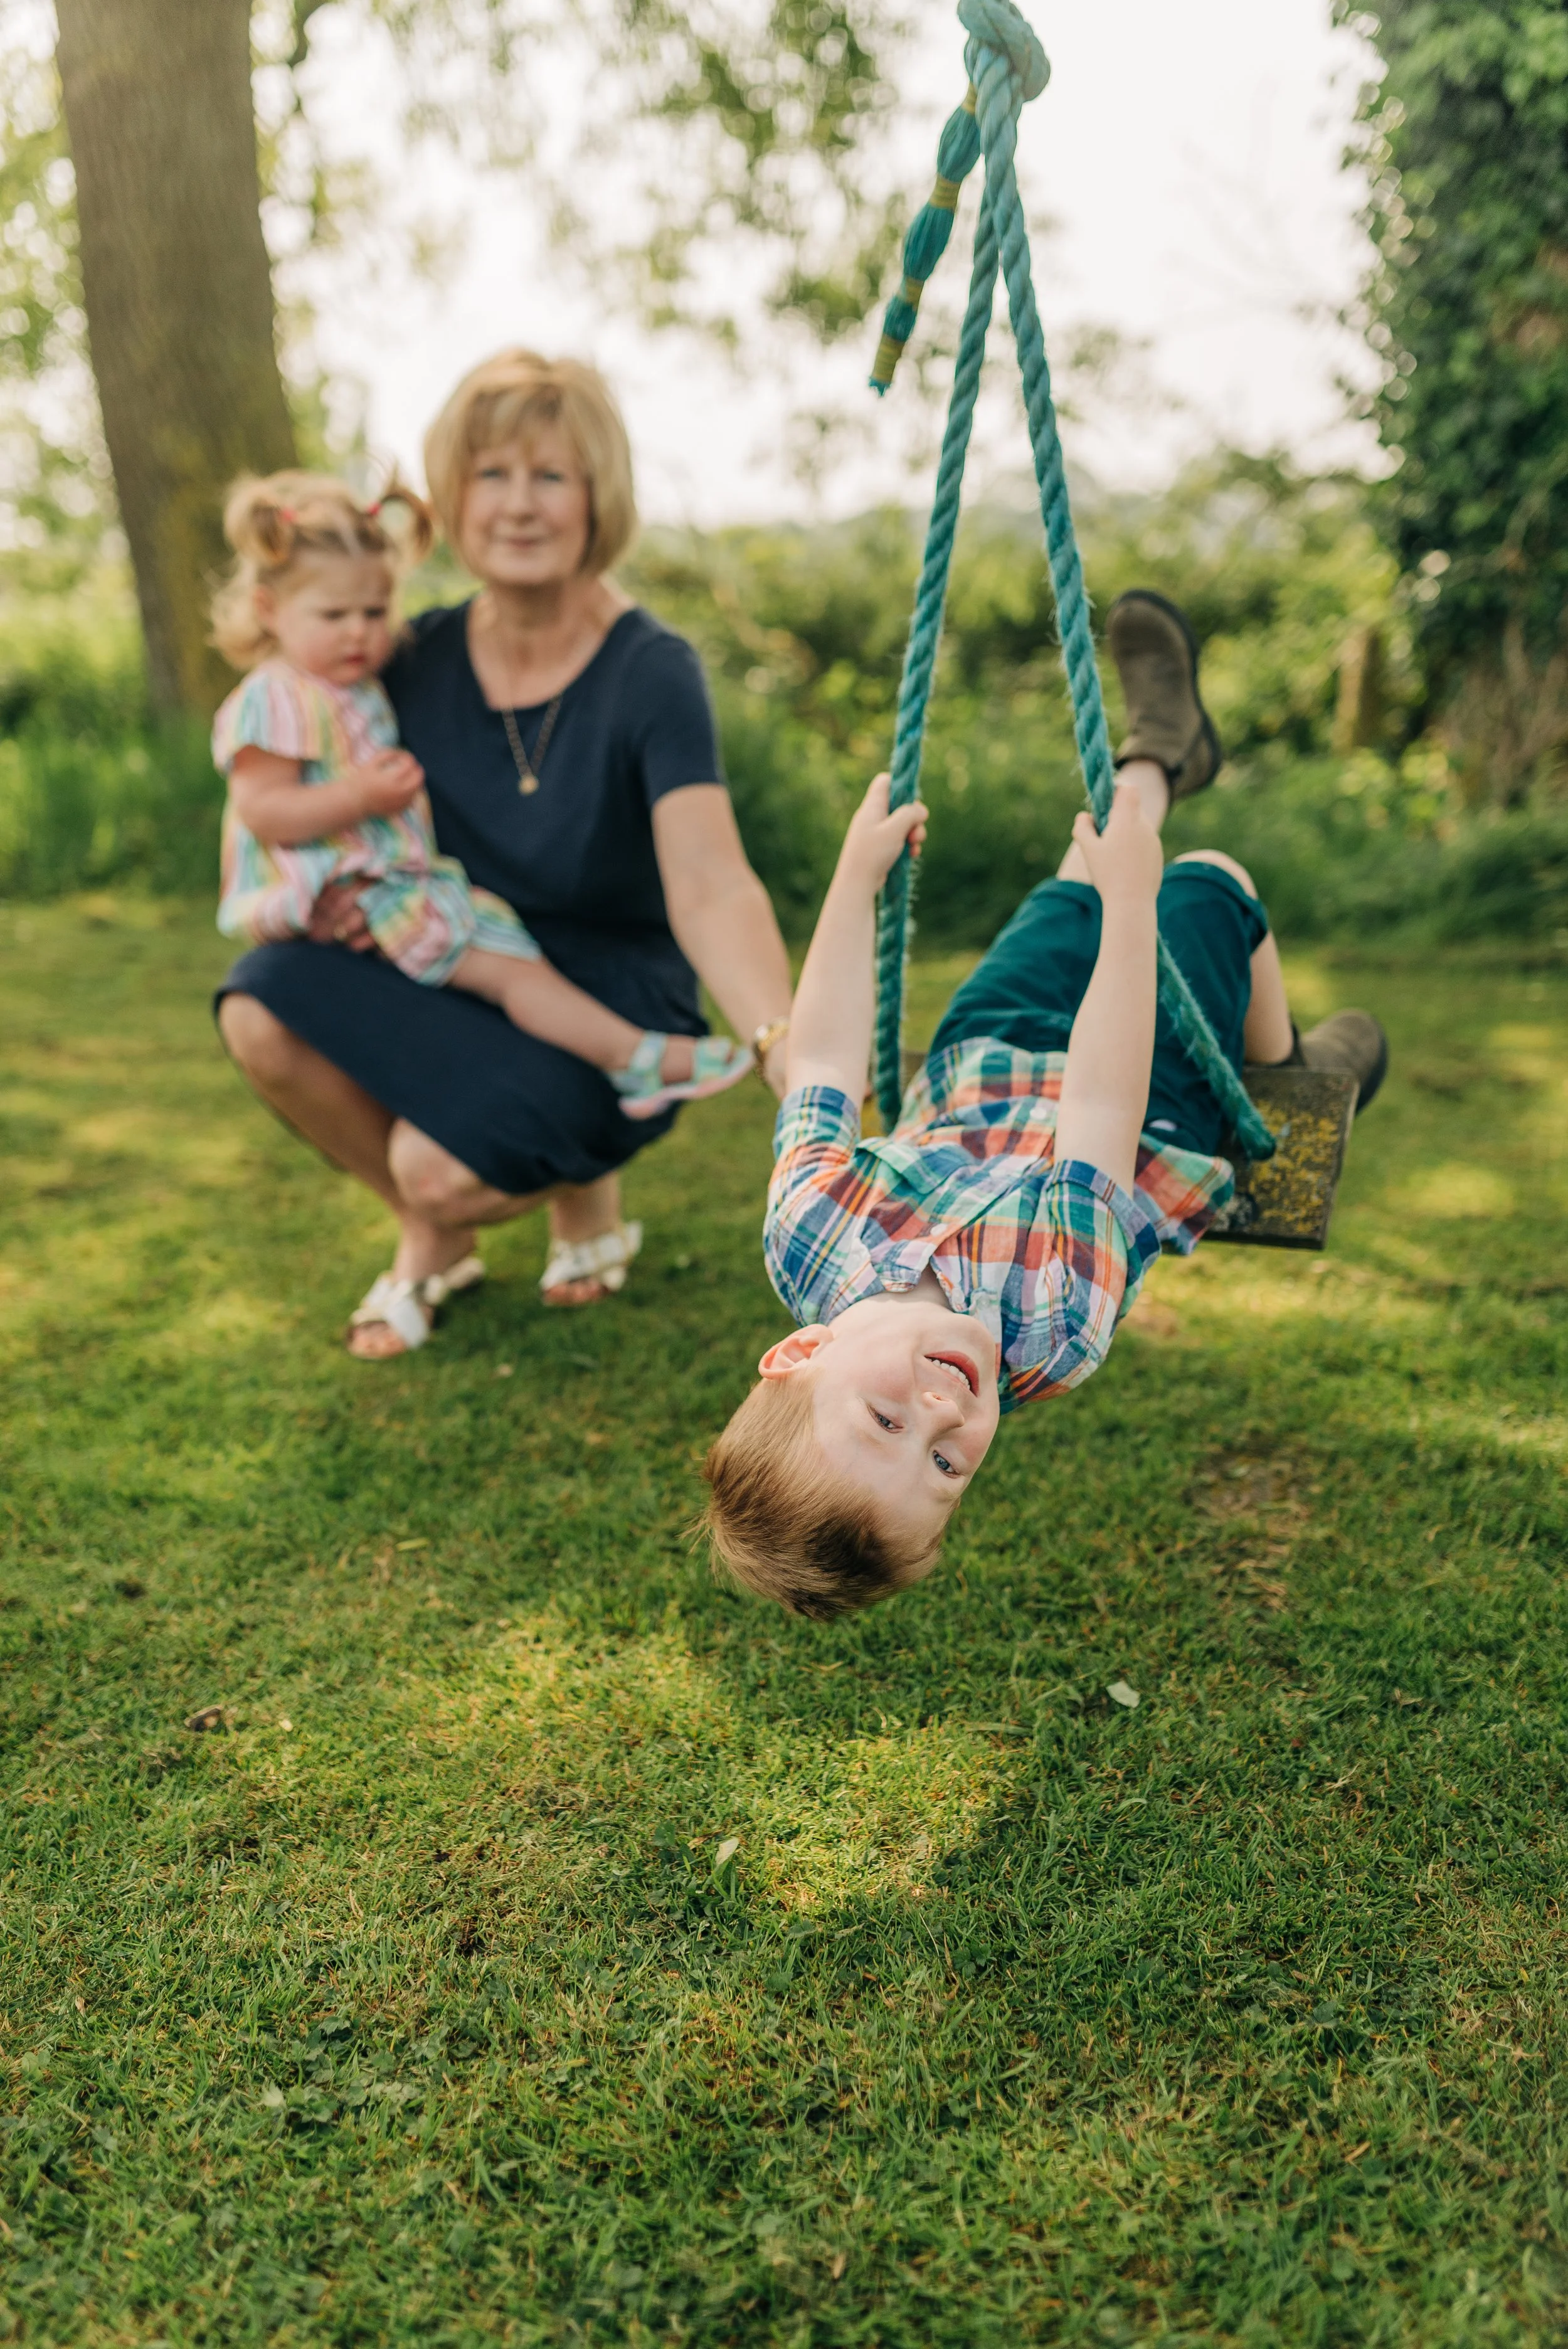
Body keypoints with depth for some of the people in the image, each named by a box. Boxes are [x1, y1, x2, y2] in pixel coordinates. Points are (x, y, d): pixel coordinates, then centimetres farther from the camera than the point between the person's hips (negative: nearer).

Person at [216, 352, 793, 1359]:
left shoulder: (651, 672, -17)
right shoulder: (422, 660, -3)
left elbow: (710, 888, -31)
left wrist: (785, 1045, -49)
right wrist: (353, 886, -10)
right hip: (465, 985, 5)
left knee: (441, 1167, -29)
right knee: (264, 1006, -20)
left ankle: (585, 1186, 8)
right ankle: (432, 1239, 4)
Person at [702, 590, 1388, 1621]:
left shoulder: (808, 1243, -39)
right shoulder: (1050, 1326, -46)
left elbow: (822, 1067, -27)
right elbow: (1104, 1106, -41)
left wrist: (858, 870, -18)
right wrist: (1132, 901, -37)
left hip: (970, 1069, 3)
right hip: (1161, 1114, -3)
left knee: (1094, 874, 16)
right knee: (1210, 881, 14)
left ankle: (1161, 752, 51)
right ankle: (1290, 1072, 46)